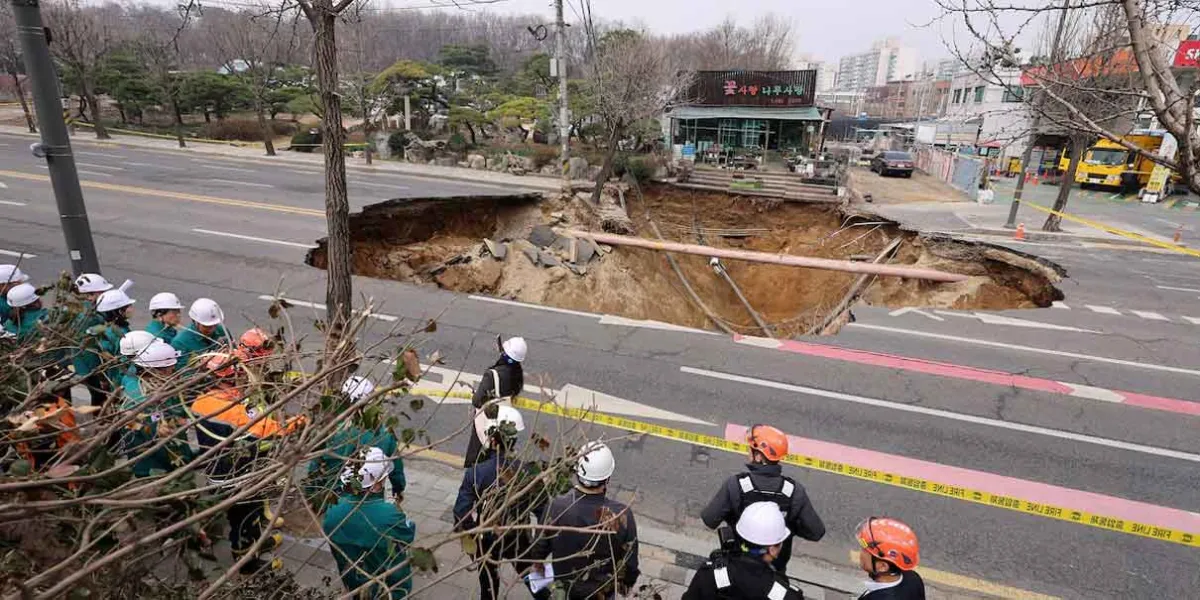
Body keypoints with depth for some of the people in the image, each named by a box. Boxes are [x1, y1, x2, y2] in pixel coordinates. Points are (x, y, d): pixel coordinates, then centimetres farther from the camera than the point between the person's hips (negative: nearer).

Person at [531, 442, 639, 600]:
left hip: (567, 583, 1)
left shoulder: (556, 508, -31)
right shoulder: (622, 515, -34)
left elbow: (540, 544, -11)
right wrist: (628, 582, 4)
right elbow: (630, 559, -18)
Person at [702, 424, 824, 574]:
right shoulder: (794, 491, -22)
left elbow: (709, 519, -21)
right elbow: (816, 532, -16)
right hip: (775, 567, 1)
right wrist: (791, 525, 1)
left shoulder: (736, 485, -27)